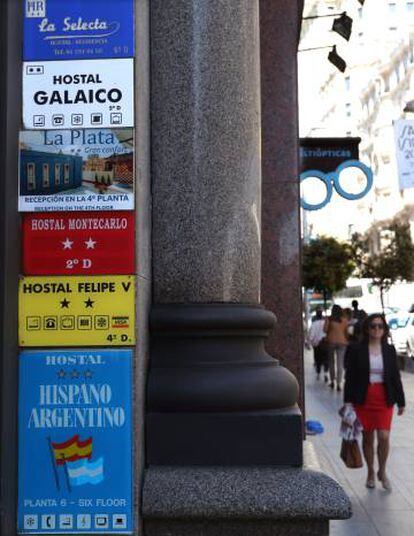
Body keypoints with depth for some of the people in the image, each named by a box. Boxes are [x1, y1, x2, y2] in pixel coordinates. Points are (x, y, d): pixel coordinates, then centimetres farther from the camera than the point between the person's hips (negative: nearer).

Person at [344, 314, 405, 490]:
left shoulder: (389, 350, 3)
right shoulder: (355, 350, -4)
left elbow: (396, 377, 7)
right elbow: (350, 377, -4)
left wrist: (400, 401, 9)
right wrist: (348, 401, -8)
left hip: (384, 400, 1)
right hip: (363, 400, -1)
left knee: (384, 437, -8)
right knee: (367, 438, 9)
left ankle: (382, 472, 16)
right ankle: (371, 473, 29)